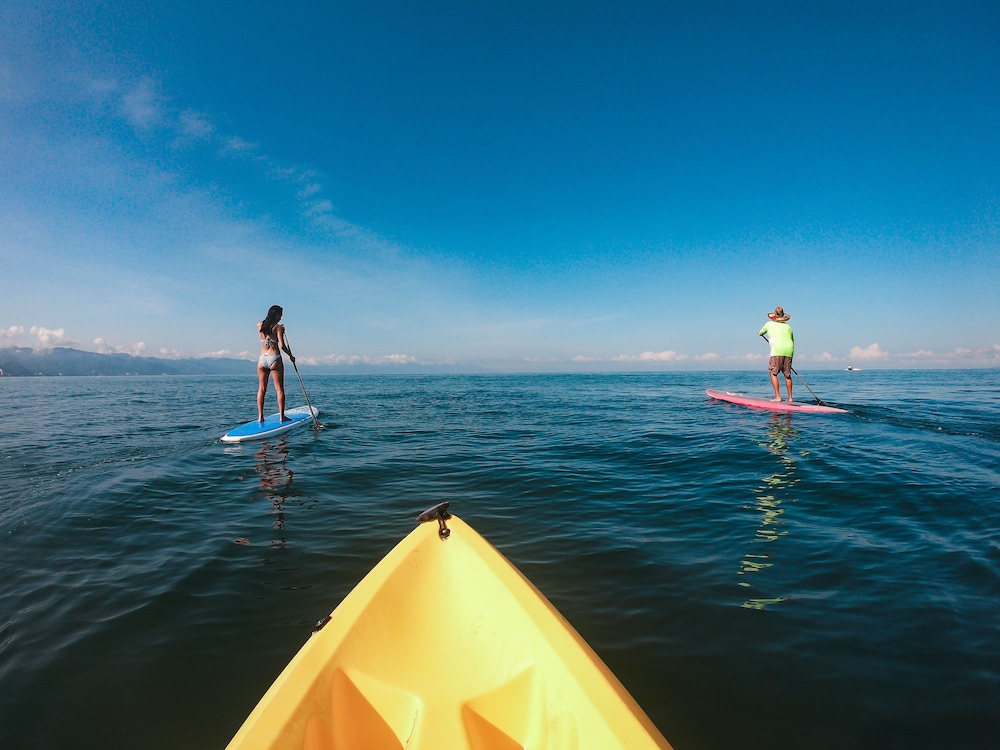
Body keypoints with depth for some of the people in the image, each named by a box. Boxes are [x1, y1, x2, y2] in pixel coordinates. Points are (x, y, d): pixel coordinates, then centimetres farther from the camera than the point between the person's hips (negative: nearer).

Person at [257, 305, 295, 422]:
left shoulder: (259, 326, 7)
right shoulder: (278, 327, -7)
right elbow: (282, 345, -13)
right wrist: (290, 356, 0)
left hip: (262, 359, 5)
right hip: (275, 359, -4)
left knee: (261, 389, 10)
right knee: (279, 389, 2)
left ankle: (260, 416, 10)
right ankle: (282, 416, 3)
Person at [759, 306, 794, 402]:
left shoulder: (769, 324, 11)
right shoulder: (788, 326, 20)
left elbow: (761, 332, 29)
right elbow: (792, 341, 23)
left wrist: (759, 333, 53)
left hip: (777, 351, -5)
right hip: (789, 351, 5)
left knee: (773, 373, 0)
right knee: (787, 374, 12)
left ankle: (777, 396, -8)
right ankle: (790, 397, 15)